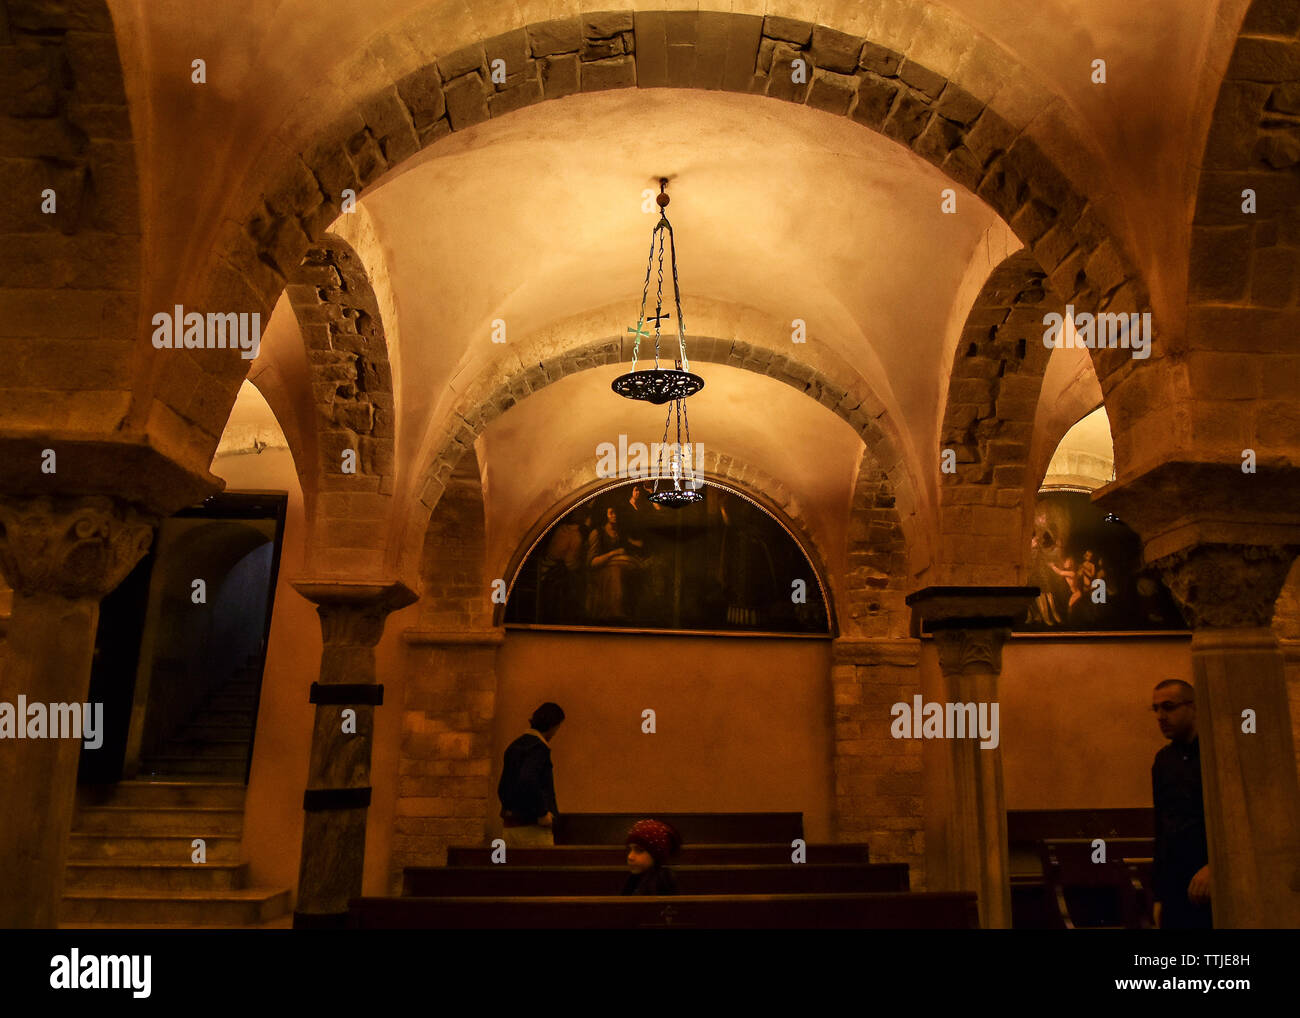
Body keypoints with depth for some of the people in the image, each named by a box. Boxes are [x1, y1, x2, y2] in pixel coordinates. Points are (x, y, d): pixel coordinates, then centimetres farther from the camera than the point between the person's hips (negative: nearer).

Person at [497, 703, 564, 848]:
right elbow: (528, 781, -26)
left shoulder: (514, 746, 16)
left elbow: (502, 788, 19)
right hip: (532, 825, -9)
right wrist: (542, 813, -19)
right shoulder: (539, 747, -11)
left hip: (511, 824, 9)